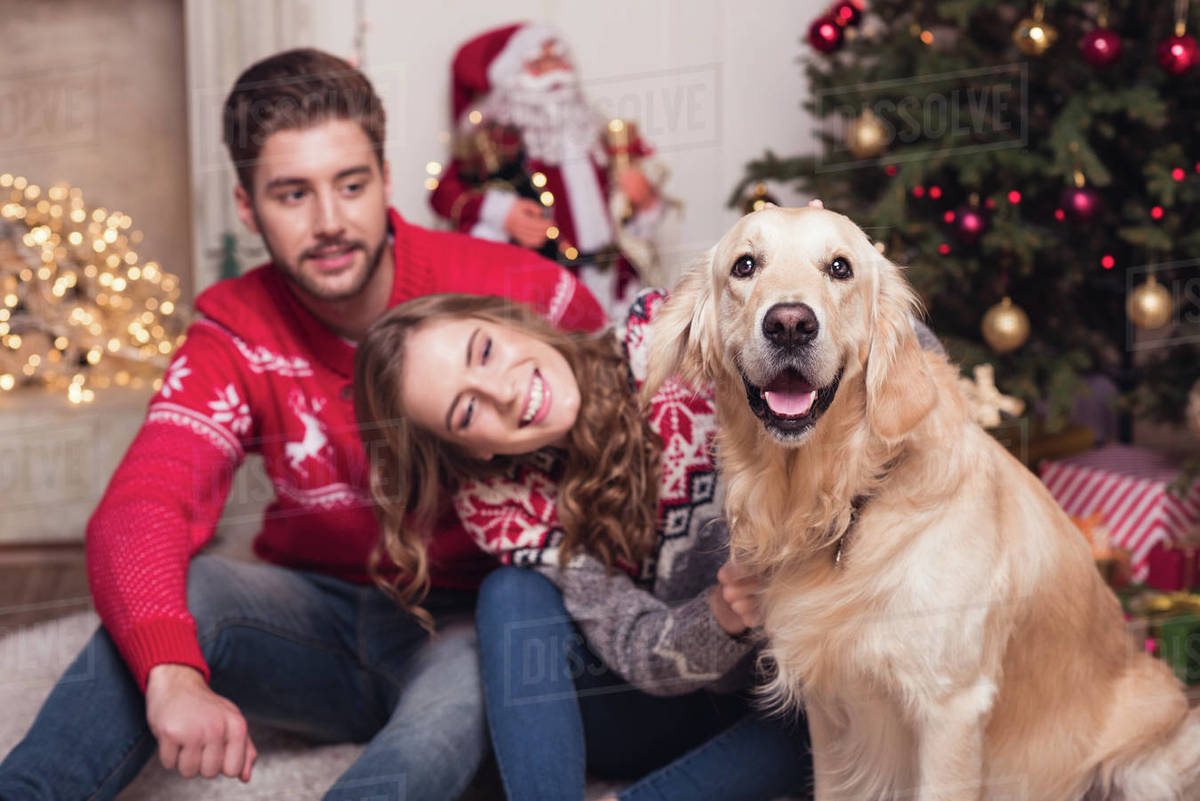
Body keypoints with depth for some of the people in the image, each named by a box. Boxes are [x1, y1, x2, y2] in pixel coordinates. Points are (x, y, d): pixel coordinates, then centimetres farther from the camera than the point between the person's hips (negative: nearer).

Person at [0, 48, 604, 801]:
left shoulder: (517, 291, -15)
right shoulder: (238, 337, -8)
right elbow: (139, 509, -24)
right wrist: (172, 675, -46)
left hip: (470, 623, -2)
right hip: (328, 616, 3)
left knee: (459, 694, -37)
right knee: (175, 590, -26)